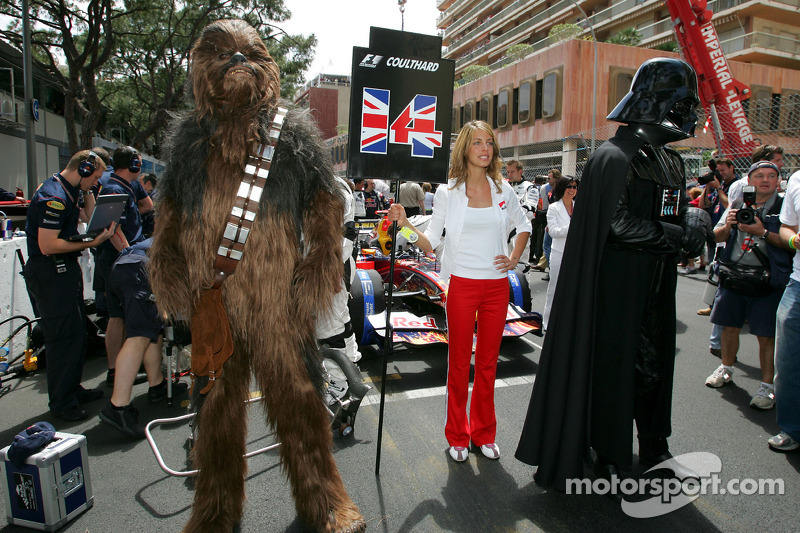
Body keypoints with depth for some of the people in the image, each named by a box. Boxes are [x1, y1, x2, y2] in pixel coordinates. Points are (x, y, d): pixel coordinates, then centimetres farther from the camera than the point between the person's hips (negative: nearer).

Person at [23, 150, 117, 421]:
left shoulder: (69, 192, 11)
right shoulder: (53, 197, -20)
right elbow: (48, 246, -25)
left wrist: (87, 192, 11)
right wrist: (91, 243, -22)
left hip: (66, 270, 11)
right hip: (50, 273, -11)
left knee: (77, 331, 16)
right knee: (64, 337, -6)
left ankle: (73, 390, 29)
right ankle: (61, 403, 6)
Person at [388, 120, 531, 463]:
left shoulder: (503, 190, 7)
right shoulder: (448, 192, -1)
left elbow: (523, 225, 23)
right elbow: (431, 242, -2)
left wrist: (515, 258, 10)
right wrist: (406, 224, -18)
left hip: (497, 285, 3)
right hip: (462, 284, -3)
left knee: (488, 362, 11)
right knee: (459, 362, 4)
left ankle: (484, 433, 28)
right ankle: (457, 436, 22)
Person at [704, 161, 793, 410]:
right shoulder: (736, 205, 11)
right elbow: (717, 237, 13)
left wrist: (763, 232, -17)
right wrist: (727, 225, -6)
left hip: (767, 280, -4)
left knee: (766, 335, -1)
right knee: (729, 326, 14)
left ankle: (767, 386, 11)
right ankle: (726, 369, 33)